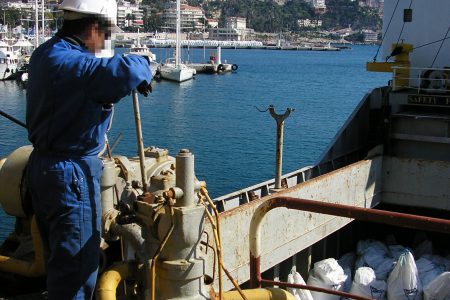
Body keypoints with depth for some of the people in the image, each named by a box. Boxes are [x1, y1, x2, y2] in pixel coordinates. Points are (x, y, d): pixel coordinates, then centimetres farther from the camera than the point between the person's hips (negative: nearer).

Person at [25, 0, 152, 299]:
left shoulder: (46, 54, 8)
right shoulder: (69, 62, -24)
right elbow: (127, 71, -36)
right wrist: (142, 68, -15)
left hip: (42, 165, 10)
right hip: (71, 173, -10)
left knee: (58, 258, 22)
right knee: (77, 266, 1)